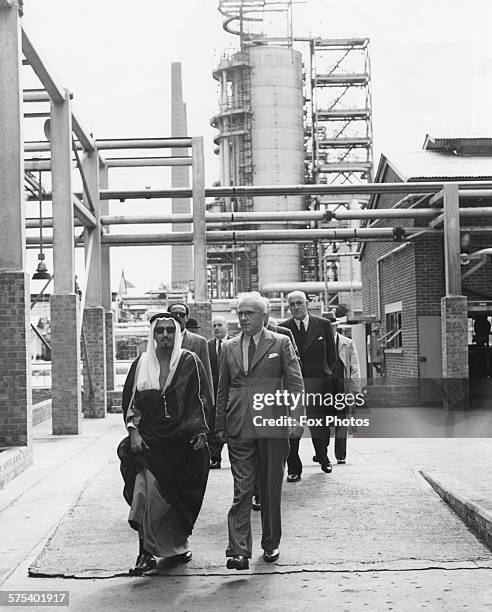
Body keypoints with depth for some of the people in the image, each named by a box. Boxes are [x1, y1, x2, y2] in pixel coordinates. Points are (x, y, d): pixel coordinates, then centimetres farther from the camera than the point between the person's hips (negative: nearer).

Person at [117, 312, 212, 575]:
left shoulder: (190, 362, 2)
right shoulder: (141, 364, 8)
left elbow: (201, 400, 2)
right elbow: (130, 401, 9)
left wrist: (200, 432, -7)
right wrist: (134, 430, -4)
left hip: (183, 441, -1)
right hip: (149, 440, 1)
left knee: (178, 495, 3)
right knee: (147, 491, -13)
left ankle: (177, 544, 23)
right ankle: (146, 552, -9)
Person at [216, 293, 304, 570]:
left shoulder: (281, 343, 4)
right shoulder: (230, 347, 12)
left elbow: (295, 381, 0)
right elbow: (223, 389, 16)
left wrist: (294, 415, -13)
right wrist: (220, 426, 11)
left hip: (272, 424, -1)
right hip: (239, 428, 2)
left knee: (271, 488, 9)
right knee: (242, 490, -4)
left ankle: (271, 544, 24)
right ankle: (239, 551, -6)